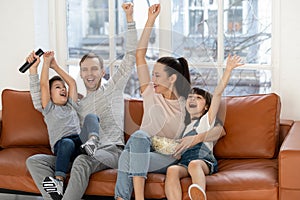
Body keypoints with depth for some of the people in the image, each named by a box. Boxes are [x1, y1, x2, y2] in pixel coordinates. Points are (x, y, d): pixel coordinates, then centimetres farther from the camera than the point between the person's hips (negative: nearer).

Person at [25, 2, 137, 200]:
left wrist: (130, 19, 2)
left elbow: (131, 56, 8)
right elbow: (40, 103, 26)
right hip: (84, 154, 5)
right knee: (34, 161, -17)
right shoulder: (76, 103, 27)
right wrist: (34, 71, 20)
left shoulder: (113, 88, 16)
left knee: (83, 160, -40)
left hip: (111, 151, -5)